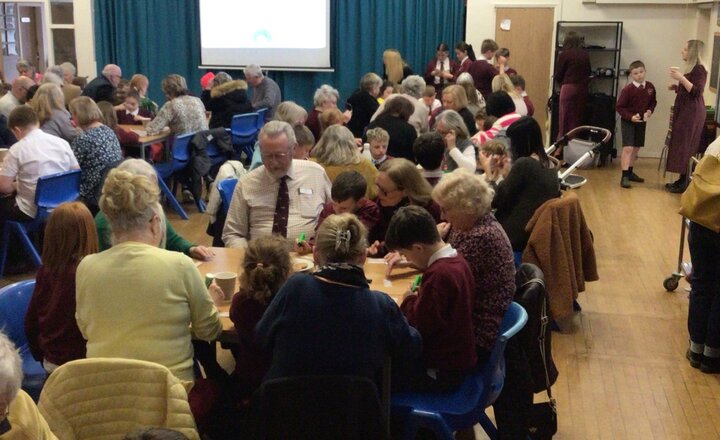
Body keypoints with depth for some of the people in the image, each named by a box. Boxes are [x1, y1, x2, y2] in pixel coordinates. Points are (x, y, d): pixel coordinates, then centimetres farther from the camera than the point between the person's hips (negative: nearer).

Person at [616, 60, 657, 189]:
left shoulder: (650, 87, -3)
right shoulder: (627, 89, -17)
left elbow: (653, 102, 12)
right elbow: (619, 107, -13)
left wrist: (650, 111, -8)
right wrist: (630, 117, -23)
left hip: (642, 122, 6)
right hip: (628, 122, -5)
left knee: (636, 148, 14)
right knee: (627, 148, -11)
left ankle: (630, 172, 28)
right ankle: (624, 176, -10)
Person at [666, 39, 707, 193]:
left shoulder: (699, 69, -12)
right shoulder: (690, 68, 17)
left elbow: (696, 92, -22)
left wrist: (681, 78, -27)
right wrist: (677, 87, 12)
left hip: (692, 113, -10)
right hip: (684, 111, 10)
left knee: (686, 147, -8)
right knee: (681, 146, 9)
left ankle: (686, 183, -5)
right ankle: (683, 179, 14)